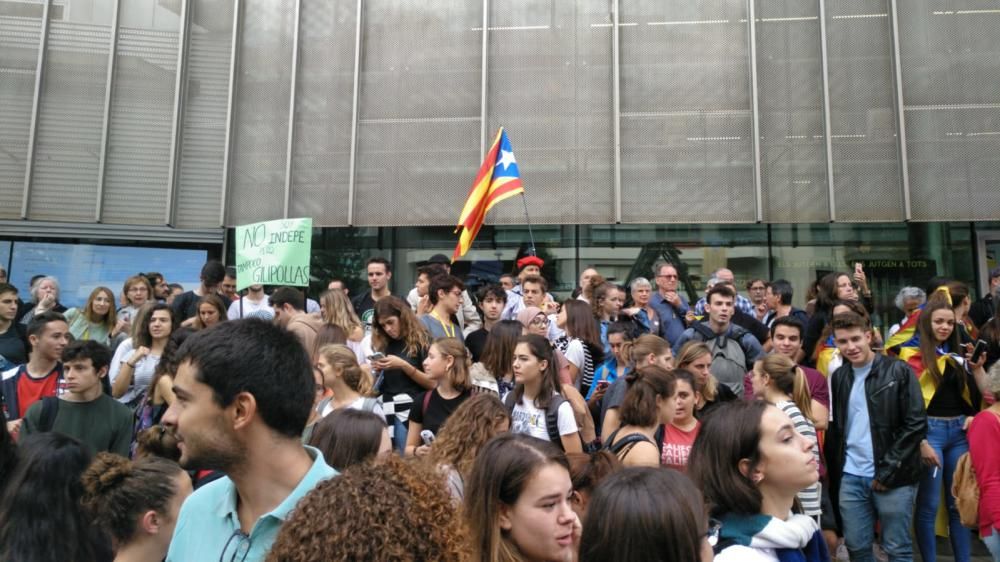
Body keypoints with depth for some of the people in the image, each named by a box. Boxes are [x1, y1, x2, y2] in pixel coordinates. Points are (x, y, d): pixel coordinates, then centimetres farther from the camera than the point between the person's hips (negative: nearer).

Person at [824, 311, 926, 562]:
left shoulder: (899, 371, -4)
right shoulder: (839, 377, 9)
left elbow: (916, 424, -9)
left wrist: (887, 472, -12)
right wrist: (834, 474, 6)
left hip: (894, 477, -4)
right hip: (850, 477, 4)